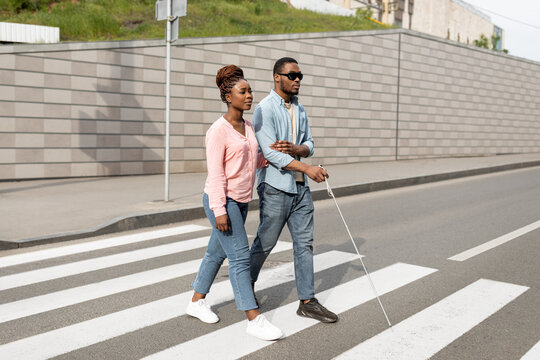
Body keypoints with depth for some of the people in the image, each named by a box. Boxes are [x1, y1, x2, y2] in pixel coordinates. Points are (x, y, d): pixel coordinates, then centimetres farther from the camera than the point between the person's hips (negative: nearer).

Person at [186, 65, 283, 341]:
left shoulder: (248, 127, 10)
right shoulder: (218, 130, -13)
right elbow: (215, 173, -17)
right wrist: (219, 210, -20)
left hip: (241, 201, 8)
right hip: (222, 201, -8)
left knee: (217, 252, 16)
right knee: (240, 257, -8)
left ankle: (196, 302, 31)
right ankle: (254, 319, -2)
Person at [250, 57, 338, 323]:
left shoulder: (299, 110, 13)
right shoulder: (265, 109, -12)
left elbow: (309, 144, 12)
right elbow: (270, 153, -20)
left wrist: (295, 149, -12)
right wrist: (307, 168, -26)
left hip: (300, 187, 7)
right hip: (275, 188, -7)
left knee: (304, 243, 6)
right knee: (265, 244, 6)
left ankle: (307, 301, 13)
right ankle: (246, 286, 30)